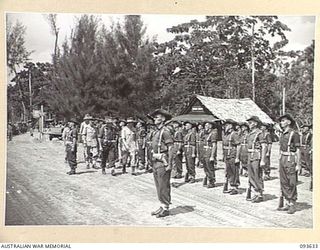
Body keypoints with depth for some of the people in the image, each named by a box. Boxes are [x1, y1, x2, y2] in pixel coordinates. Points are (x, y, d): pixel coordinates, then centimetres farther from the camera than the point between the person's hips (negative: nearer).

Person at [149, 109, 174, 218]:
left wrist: (169, 164, -19)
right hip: (155, 161, 9)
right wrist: (153, 162, 18)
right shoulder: (156, 131, 15)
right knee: (158, 186, 13)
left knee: (164, 186, -3)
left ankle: (165, 208, 5)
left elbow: (171, 149, -16)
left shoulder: (165, 131, -13)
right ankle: (162, 206, 22)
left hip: (163, 162, -9)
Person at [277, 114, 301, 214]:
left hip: (290, 160, -8)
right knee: (284, 183, 10)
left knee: (291, 184, -2)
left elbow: (298, 150, -12)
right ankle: (287, 203, 18)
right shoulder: (283, 134, 13)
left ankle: (292, 205, 6)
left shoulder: (294, 134, -10)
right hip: (282, 159, 8)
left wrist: (298, 164, -15)